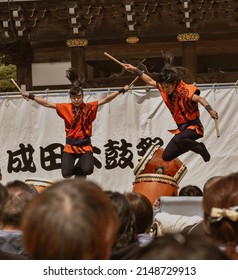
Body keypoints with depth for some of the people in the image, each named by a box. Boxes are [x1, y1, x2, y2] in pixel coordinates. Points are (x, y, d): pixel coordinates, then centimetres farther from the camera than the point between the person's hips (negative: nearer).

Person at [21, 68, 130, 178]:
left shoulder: (89, 107, 2)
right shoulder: (66, 108, 2)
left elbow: (105, 100, -1)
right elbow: (47, 104, 2)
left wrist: (121, 90, -6)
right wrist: (30, 96, -2)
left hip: (85, 145, 0)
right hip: (70, 146, 1)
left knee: (87, 169, -21)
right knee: (66, 174, -11)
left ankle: (78, 169, 17)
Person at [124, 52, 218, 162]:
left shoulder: (184, 89, -22)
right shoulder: (165, 88, 0)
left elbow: (199, 99, -37)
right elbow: (150, 81, 15)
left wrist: (210, 110, -54)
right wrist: (135, 70, 16)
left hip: (194, 126, -8)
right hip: (181, 128, 8)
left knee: (177, 140, -39)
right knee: (166, 156, 7)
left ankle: (200, 148, -10)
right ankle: (195, 145, 21)